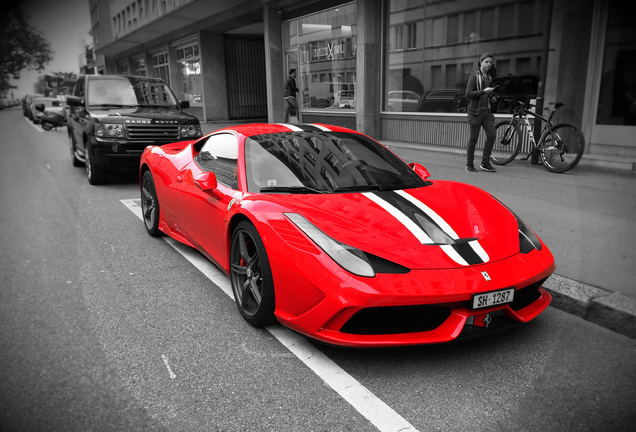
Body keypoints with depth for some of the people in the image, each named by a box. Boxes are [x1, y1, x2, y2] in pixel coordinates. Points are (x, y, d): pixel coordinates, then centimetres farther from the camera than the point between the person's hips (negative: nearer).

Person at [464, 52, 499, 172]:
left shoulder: (489, 78, 18)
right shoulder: (474, 77, -3)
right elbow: (468, 94, -13)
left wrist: (492, 97, 10)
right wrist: (483, 91, -21)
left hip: (487, 111, 6)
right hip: (475, 111, -6)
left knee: (491, 135, -5)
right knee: (474, 138, -3)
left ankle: (485, 163, 3)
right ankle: (469, 164, 6)